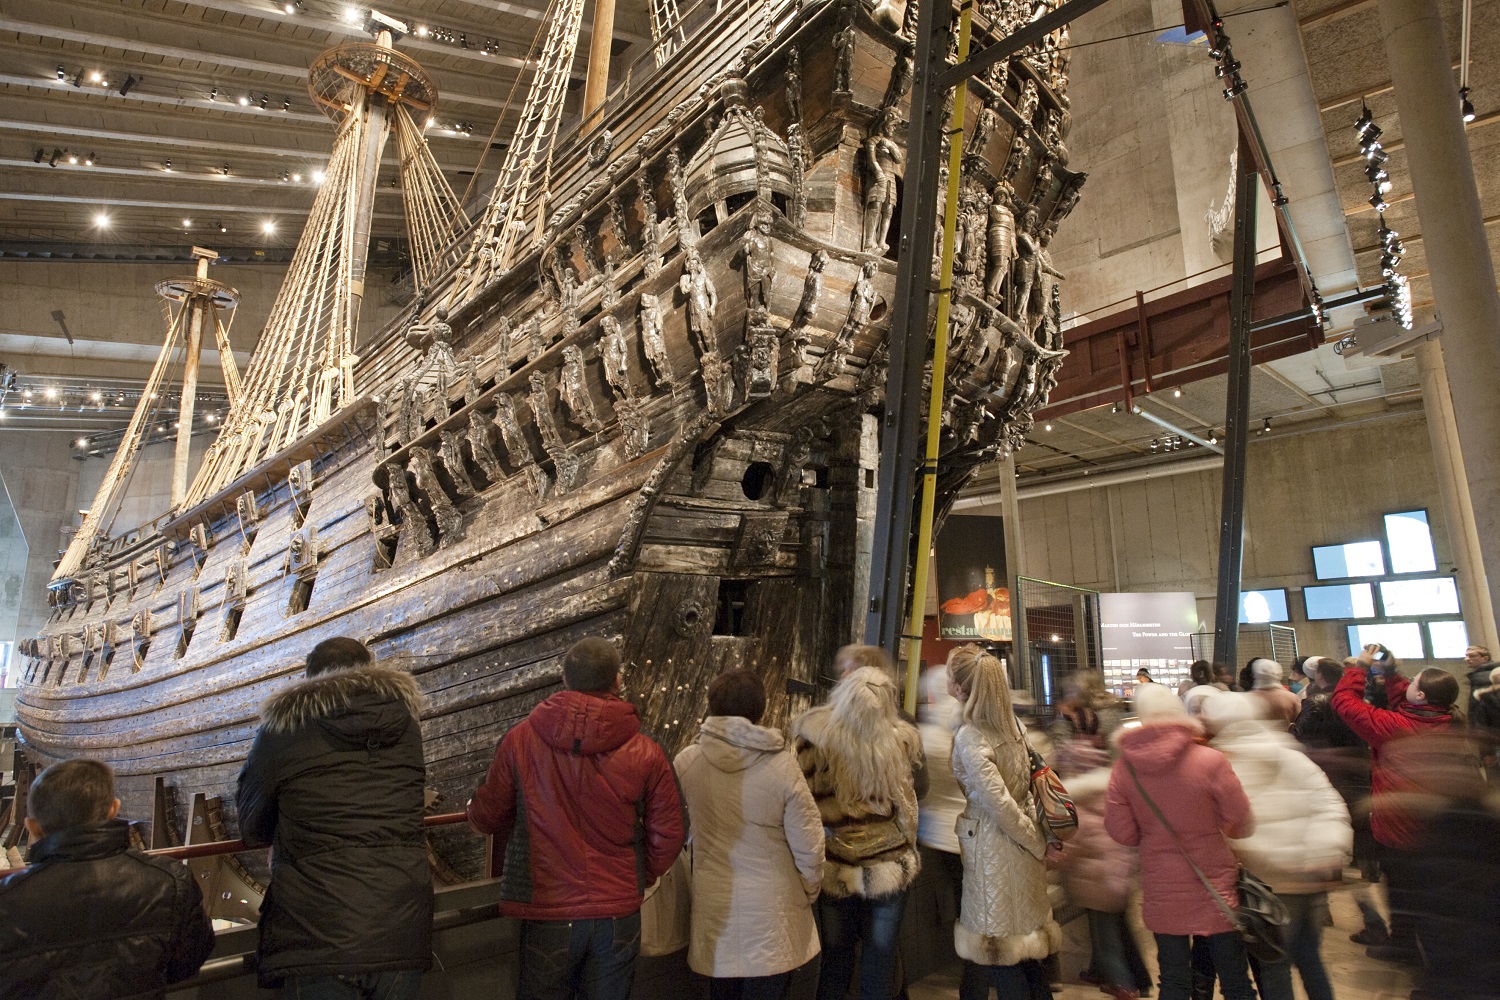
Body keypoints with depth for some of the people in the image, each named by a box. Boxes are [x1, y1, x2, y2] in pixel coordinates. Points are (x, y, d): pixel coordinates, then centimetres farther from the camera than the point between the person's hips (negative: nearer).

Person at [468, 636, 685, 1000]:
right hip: (618, 913, 1)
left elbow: (486, 816, -1)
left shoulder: (521, 739, -12)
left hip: (546, 911, -1)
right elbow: (667, 836, -4)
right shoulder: (646, 753, -11)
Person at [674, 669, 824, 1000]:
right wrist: (810, 891, 7)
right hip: (770, 908, -3)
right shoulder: (782, 766, -19)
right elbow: (808, 846, -12)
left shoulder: (686, 762, -11)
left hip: (713, 904, 3)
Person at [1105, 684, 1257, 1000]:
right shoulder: (1210, 760, -17)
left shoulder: (1123, 767, -11)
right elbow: (1243, 825, -8)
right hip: (1215, 889, -1)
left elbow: (1121, 833, -5)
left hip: (1161, 893, 2)